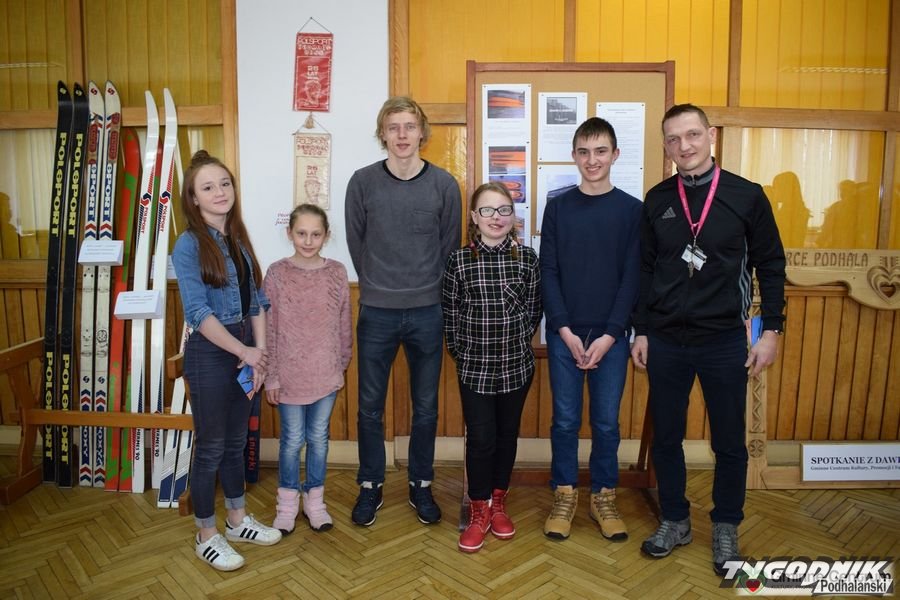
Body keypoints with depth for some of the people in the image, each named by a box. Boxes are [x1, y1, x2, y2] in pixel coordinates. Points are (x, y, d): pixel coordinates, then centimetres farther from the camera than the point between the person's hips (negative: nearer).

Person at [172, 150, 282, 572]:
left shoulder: (239, 239, 7)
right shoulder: (189, 245, -11)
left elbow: (256, 300, 6)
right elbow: (198, 313, -18)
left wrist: (260, 352, -3)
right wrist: (245, 351, -17)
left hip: (244, 351, 6)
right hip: (210, 353, -6)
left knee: (236, 441, 18)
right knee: (211, 446, 6)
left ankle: (238, 520, 35)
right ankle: (207, 536, 24)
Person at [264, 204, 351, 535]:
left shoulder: (337, 272, -2)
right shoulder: (277, 273, -6)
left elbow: (344, 324, 5)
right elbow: (269, 328, -5)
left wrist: (342, 363, 8)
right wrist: (271, 376, -5)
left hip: (326, 374, 2)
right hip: (289, 374, -1)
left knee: (319, 438, 14)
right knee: (292, 439, 10)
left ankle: (314, 499, 31)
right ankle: (287, 501, 29)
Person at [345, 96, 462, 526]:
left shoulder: (444, 184, -1)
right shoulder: (363, 181, -2)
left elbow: (450, 248, 5)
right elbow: (356, 244, 5)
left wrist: (431, 293, 6)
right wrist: (377, 287, 8)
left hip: (428, 313, 0)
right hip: (376, 313, 0)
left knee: (425, 407, 12)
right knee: (370, 407, 9)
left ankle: (421, 486, 31)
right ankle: (370, 487, 29)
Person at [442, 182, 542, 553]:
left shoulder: (527, 258, -3)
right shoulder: (459, 260, -6)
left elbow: (534, 310, 4)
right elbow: (450, 315, 0)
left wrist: (517, 342, 2)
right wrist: (462, 353, 0)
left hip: (516, 366, 2)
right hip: (474, 368, -1)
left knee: (507, 435, 13)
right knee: (480, 438, 3)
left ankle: (498, 503, 33)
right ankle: (479, 512, 21)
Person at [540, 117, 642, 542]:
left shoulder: (631, 209, 2)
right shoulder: (558, 207, 3)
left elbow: (633, 277, -2)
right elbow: (548, 273, 0)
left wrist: (609, 335, -10)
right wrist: (566, 331, -9)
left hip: (611, 335, 0)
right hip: (564, 333, 0)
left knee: (607, 422, 9)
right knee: (565, 420, 8)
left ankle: (603, 496, 26)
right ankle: (564, 495, 24)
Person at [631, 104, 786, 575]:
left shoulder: (747, 196, -3)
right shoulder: (657, 200, 2)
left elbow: (770, 265, 1)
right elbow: (645, 270, 6)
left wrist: (770, 330, -3)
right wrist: (641, 331, 5)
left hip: (724, 341, -1)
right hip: (665, 341, 2)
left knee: (729, 442, 11)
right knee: (666, 437, 11)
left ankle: (725, 528, 31)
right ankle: (675, 521, 31)